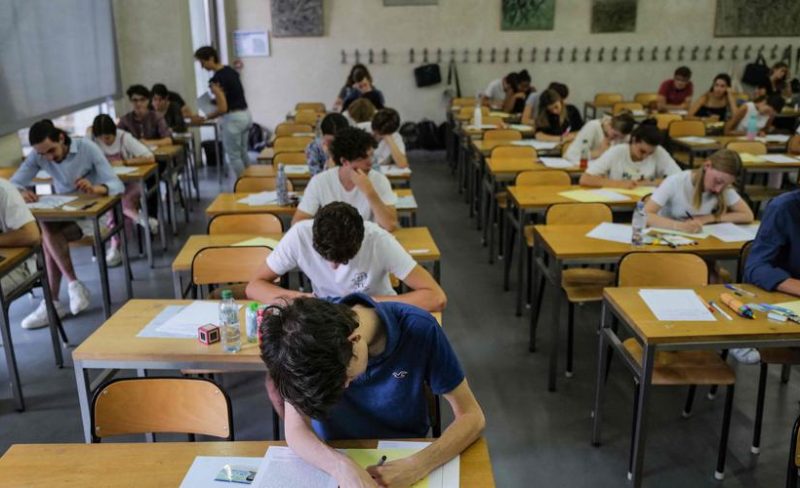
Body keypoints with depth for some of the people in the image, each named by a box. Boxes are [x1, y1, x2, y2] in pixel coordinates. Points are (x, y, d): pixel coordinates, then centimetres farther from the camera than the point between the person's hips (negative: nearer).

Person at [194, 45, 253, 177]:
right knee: (243, 153, 19)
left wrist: (207, 117, -4)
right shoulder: (230, 70, 9)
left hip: (233, 118, -9)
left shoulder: (216, 80, -18)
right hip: (245, 114, 9)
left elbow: (223, 108, -20)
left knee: (234, 156, 3)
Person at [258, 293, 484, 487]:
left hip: (402, 458, -2)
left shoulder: (419, 329, -23)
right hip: (332, 456, 2)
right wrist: (341, 466, -38)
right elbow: (295, 430, -20)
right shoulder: (306, 343, -19)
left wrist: (417, 466, -31)